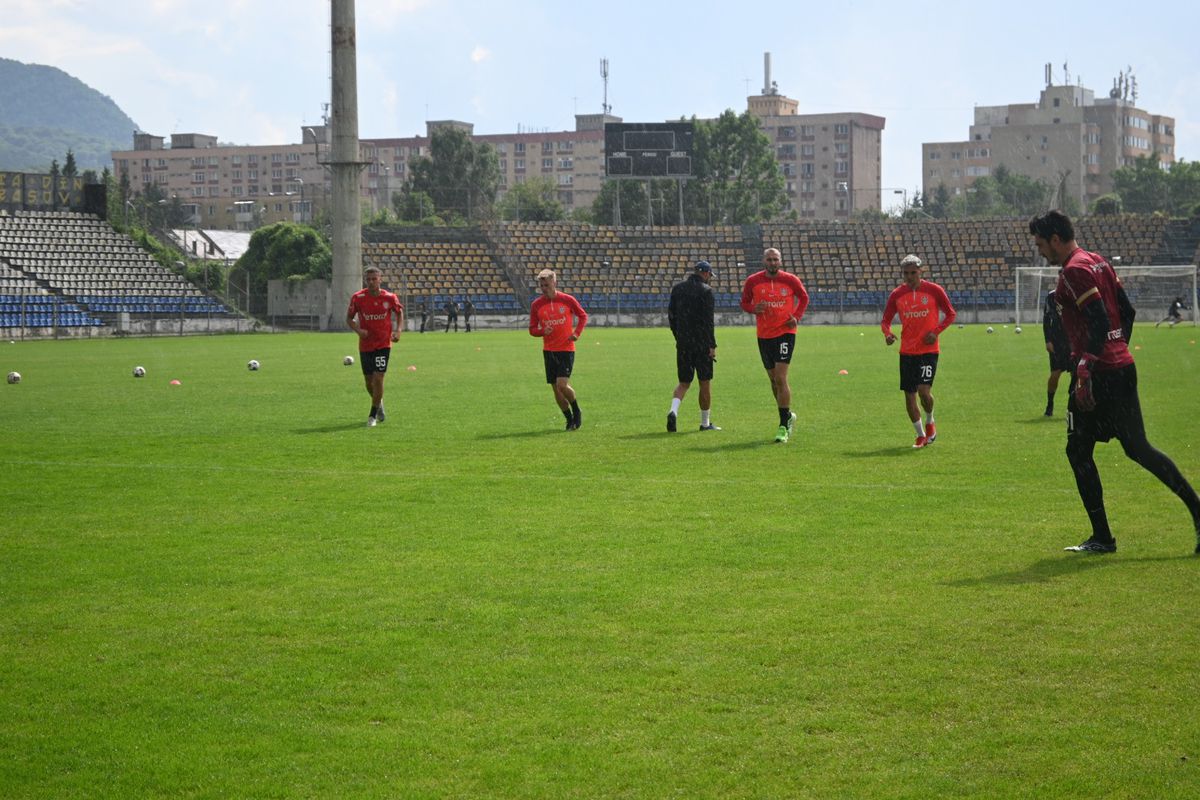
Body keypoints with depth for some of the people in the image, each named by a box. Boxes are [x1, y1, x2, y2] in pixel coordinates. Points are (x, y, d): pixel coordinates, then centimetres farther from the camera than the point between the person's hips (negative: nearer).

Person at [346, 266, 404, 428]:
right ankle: (379, 403, 40)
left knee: (378, 378, -13)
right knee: (369, 381, 9)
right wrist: (358, 330, -17)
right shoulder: (357, 297, -8)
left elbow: (400, 312, 10)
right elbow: (349, 318, 3)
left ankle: (373, 416, -2)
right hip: (365, 345, 2)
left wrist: (398, 330, -6)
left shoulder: (390, 298, -8)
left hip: (383, 344, -2)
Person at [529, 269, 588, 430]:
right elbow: (532, 329, 5)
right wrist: (543, 331, -17)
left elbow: (583, 316, 9)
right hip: (548, 350, 3)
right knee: (556, 388, 4)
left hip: (566, 349, -3)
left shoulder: (568, 300, -5)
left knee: (562, 385, -16)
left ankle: (576, 412, 9)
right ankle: (570, 420, 20)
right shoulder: (536, 305, 0)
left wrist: (577, 333, -6)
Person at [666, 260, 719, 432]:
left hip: (683, 343, 5)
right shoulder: (705, 290, -9)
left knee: (684, 382, 12)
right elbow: (708, 320, -14)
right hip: (701, 344, -5)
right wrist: (712, 345, -11)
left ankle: (673, 411, -14)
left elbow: (671, 315, 10)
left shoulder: (677, 288, 8)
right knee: (705, 383, 7)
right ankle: (705, 423, 13)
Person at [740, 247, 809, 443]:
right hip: (764, 335, 3)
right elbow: (744, 302, 10)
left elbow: (804, 297, 12)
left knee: (780, 378, -13)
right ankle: (788, 416, 34)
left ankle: (784, 426, -10)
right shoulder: (753, 281, -1)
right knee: (774, 380, 12)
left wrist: (797, 316, -4)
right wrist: (754, 309, -13)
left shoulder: (790, 280, -4)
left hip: (785, 333, -3)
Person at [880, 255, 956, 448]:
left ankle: (930, 422, 13)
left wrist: (936, 331, -11)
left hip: (929, 350, -3)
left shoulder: (934, 290, -4)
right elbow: (886, 320, 8)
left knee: (924, 390, -17)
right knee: (909, 395, 3)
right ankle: (921, 434, 20)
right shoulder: (897, 294, 2)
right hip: (907, 351, 3)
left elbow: (950, 314, 4)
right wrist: (887, 333, -15)